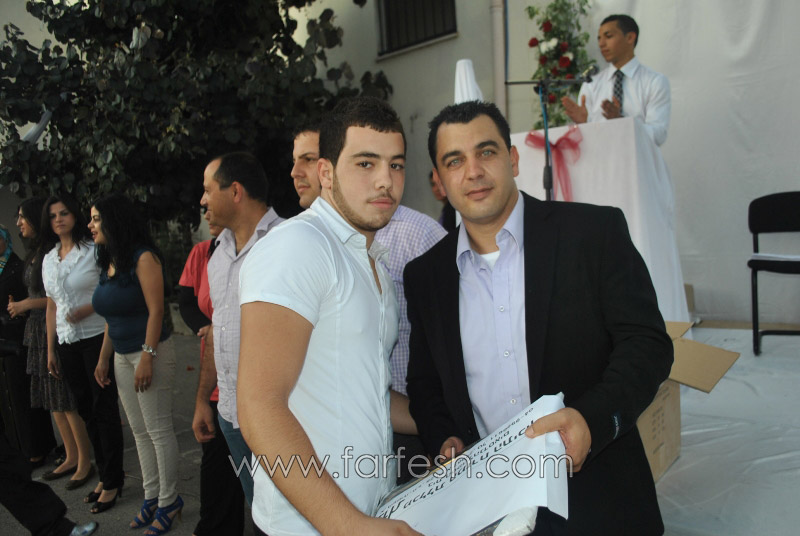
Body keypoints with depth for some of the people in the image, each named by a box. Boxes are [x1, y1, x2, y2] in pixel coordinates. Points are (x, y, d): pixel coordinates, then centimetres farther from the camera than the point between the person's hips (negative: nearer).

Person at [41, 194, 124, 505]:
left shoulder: (94, 251, -5)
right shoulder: (48, 260, 13)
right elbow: (52, 307, 15)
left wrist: (84, 310, -19)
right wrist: (50, 349, 14)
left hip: (96, 338, -6)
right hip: (66, 344, 6)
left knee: (104, 409, -1)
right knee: (86, 410, 11)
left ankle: (113, 481, 9)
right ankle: (104, 474, 22)